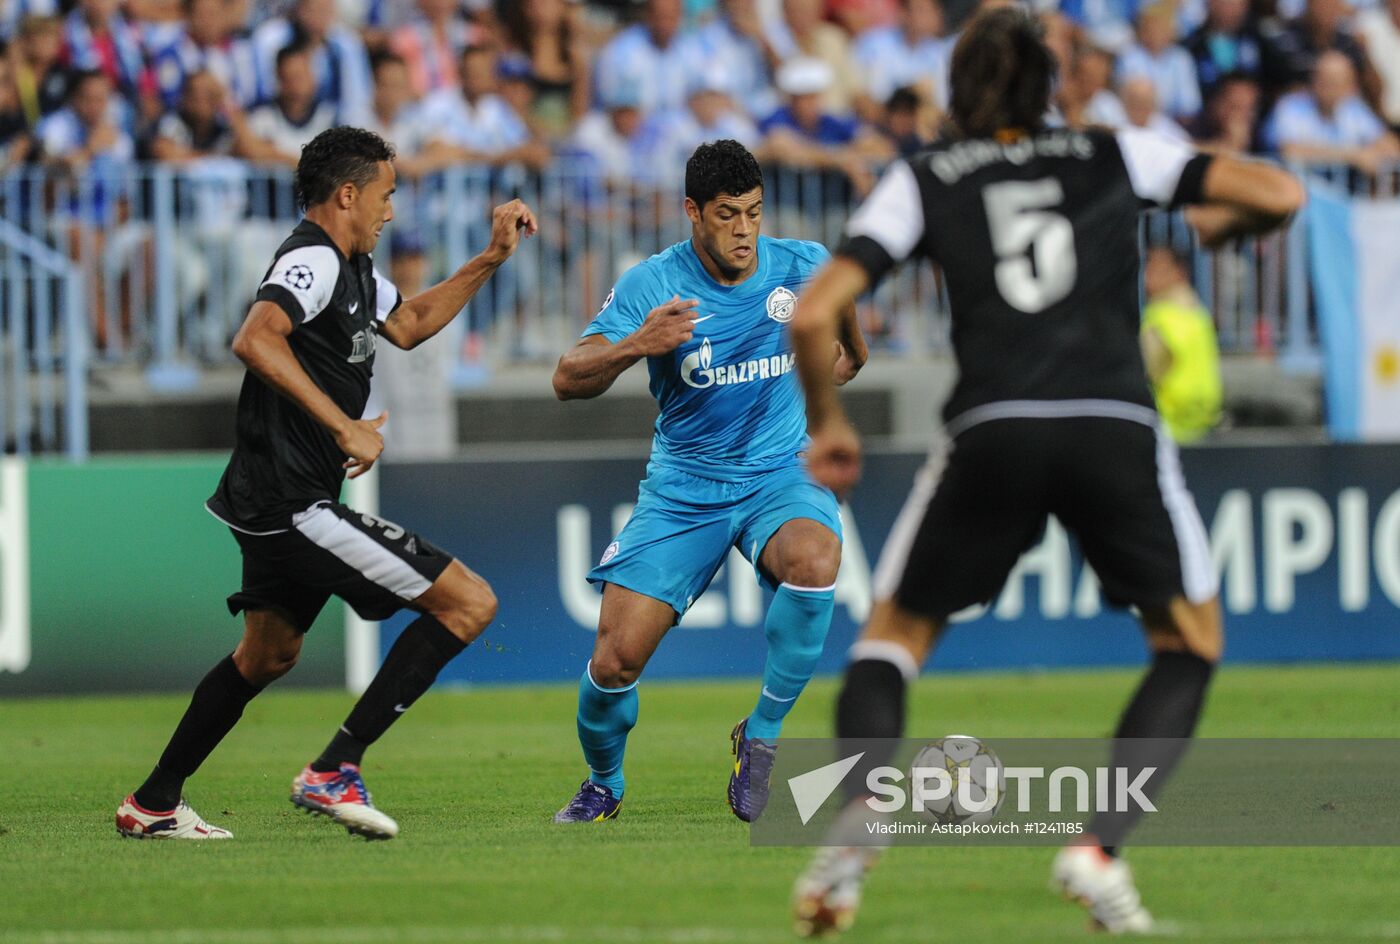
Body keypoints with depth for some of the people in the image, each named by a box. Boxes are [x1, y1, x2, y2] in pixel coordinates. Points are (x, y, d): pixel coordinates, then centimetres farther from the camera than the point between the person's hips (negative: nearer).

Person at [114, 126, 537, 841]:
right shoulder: (314, 259, -16)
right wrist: (346, 428, -33)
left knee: (268, 654, 28)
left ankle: (154, 804, 34)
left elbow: (408, 324, 34)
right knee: (469, 602, -10)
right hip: (293, 505, -11)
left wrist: (491, 258, 25)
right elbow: (255, 340, -33)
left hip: (275, 506, 11)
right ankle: (335, 770, -13)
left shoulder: (351, 268, 16)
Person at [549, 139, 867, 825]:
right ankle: (603, 786, 23)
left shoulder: (803, 268, -4)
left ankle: (762, 736, -15)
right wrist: (636, 345, -33)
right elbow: (568, 381, -18)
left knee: (813, 560, -36)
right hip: (683, 485, 0)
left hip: (781, 472, 0)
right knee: (616, 658, -11)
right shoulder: (652, 285, -10)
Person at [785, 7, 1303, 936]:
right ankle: (1099, 847, -1)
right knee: (1192, 643, 19)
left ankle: (860, 811, -12)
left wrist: (827, 423, 22)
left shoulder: (923, 181, 16)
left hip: (993, 434, 0)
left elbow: (815, 313, 5)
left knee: (892, 635, 18)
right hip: (1118, 430, 0)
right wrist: (1220, 225, 33)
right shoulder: (1115, 155, 17)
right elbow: (1281, 193, 11)